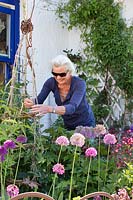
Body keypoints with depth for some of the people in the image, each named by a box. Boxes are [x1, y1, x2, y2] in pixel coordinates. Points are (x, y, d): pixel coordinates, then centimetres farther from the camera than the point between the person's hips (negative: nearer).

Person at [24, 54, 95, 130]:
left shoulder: (79, 83, -28)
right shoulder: (51, 82, -15)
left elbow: (72, 108, -42)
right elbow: (38, 102, -19)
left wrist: (50, 109, -56)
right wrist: (31, 103, -42)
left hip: (85, 124, -4)